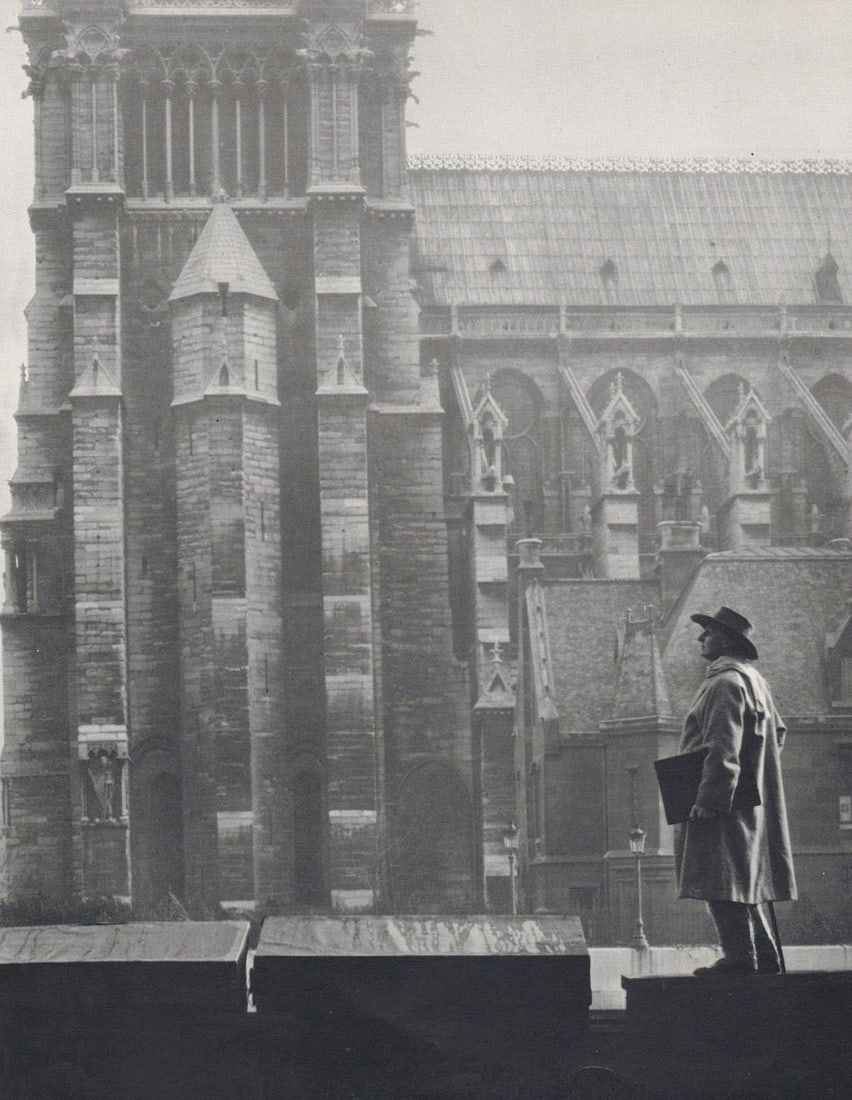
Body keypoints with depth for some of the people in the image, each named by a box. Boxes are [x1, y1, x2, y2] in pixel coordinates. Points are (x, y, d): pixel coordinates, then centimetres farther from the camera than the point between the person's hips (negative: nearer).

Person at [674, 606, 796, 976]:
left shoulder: (726, 682, -14)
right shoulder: (753, 680, 18)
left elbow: (723, 748, -22)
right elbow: (777, 732, 27)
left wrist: (707, 799, -23)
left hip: (721, 805, -11)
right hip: (749, 802, 11)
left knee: (721, 883, -10)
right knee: (739, 883, 14)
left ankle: (739, 956, -11)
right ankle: (764, 956, 15)